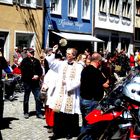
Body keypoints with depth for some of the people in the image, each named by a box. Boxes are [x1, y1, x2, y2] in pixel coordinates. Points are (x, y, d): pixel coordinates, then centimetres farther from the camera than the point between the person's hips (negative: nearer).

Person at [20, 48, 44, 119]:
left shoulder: (36, 61, 11)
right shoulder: (24, 61, -2)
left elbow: (40, 70, 10)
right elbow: (24, 71, -11)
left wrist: (38, 76, -9)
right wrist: (32, 76, -16)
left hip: (36, 82, 3)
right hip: (27, 82, -3)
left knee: (38, 98, -1)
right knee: (26, 98, 9)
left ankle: (39, 113, 7)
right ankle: (26, 113, 21)